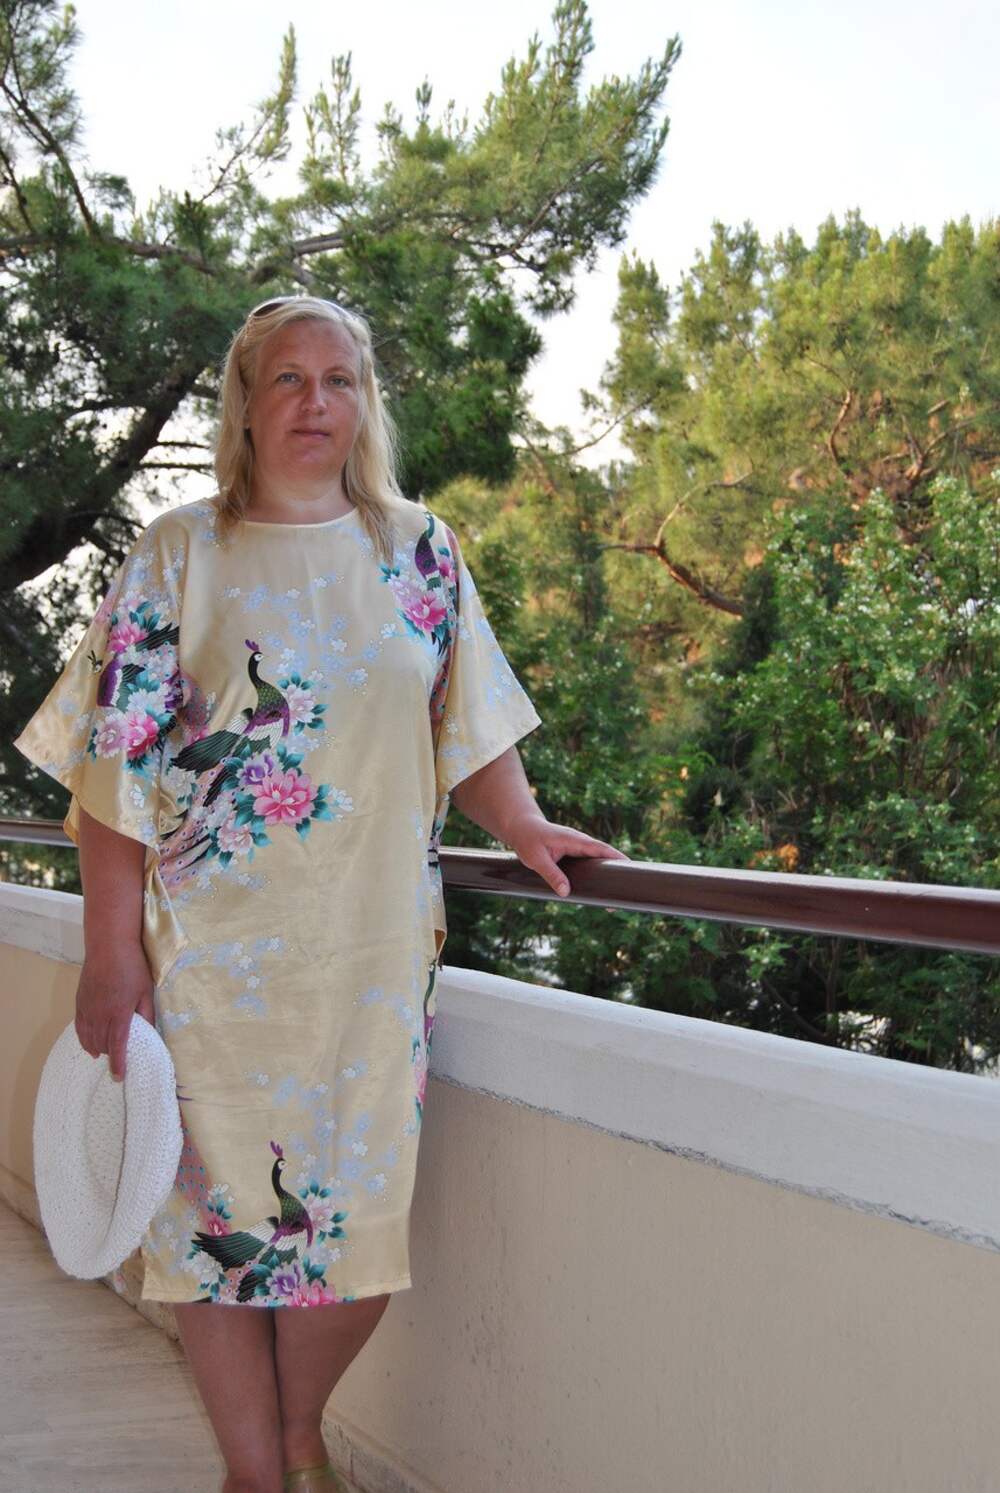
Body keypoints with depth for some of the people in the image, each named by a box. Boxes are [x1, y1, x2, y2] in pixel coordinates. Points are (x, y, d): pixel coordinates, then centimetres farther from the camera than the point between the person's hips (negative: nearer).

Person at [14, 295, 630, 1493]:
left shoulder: (419, 551, 8)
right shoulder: (175, 556, 0)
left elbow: (465, 723, 13)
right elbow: (116, 768, -4)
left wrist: (524, 830, -3)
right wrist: (111, 953, -8)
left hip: (373, 956, 2)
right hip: (212, 958, -2)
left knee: (360, 1209, 6)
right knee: (219, 1204, 4)